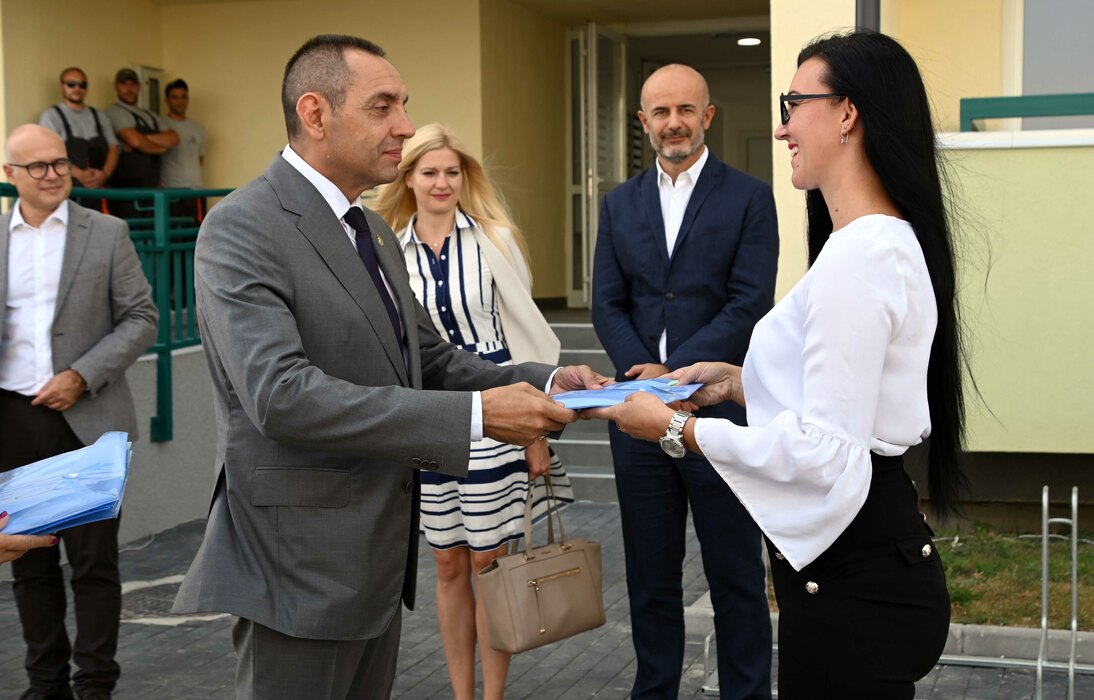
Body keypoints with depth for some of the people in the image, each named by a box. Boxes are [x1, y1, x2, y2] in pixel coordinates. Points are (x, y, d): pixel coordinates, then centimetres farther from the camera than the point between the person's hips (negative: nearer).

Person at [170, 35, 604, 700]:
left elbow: (430, 358, 16)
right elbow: (281, 395, -27)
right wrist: (475, 413, -29)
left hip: (378, 557, 8)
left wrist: (547, 384, -3)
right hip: (302, 562, -8)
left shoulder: (375, 233, 13)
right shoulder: (242, 229, -16)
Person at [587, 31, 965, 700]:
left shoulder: (857, 256, -22)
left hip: (853, 581, -10)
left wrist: (678, 427, -16)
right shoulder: (891, 240, 11)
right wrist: (741, 381, 13)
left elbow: (827, 449, -25)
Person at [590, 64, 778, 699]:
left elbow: (750, 304, -9)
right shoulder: (620, 204, 12)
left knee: (736, 573, 5)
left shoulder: (749, 198, -1)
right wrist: (642, 371, -10)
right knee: (650, 573, 12)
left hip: (720, 409, -4)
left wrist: (674, 372, -15)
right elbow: (608, 305, 7)